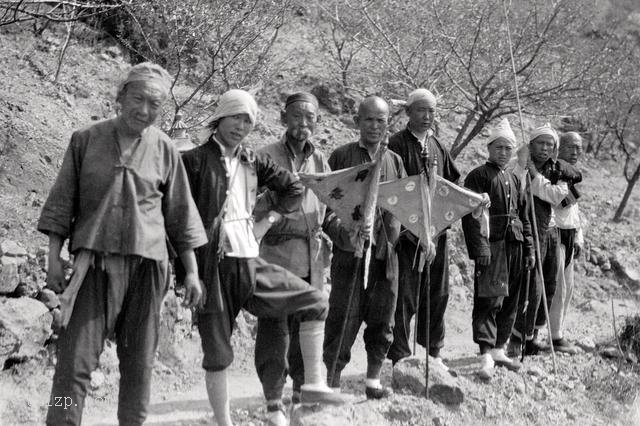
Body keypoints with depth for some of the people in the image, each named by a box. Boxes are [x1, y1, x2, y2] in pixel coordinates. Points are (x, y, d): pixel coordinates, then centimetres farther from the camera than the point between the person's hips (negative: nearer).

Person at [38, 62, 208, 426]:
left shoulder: (164, 149, 5)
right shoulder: (85, 140, 4)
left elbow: (180, 214, 10)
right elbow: (62, 203, 7)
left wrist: (192, 271, 8)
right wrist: (54, 258, 1)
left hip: (148, 263, 1)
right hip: (95, 263, -1)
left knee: (140, 361, 6)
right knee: (76, 358, -7)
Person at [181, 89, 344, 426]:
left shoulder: (254, 162, 9)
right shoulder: (195, 161, -8)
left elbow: (294, 188, 23)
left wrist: (271, 217, 11)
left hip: (250, 262, 6)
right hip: (211, 266, -6)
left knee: (314, 301, 1)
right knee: (217, 353, 1)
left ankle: (313, 384, 7)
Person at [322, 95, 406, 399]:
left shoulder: (394, 161, 14)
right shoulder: (341, 157, 2)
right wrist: (341, 230, -17)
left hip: (386, 251, 4)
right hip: (349, 251, -4)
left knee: (382, 320, 8)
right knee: (344, 319, -4)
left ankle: (374, 379, 21)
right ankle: (332, 381, 4)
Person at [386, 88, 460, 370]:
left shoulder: (437, 146, 16)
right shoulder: (397, 144, -7)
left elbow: (453, 181, 24)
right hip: (407, 231, -7)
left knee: (437, 293, 12)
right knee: (405, 294, -5)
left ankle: (433, 351, 24)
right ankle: (399, 355, 2)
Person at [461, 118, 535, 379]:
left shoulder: (514, 180, 20)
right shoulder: (478, 176, -2)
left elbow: (524, 218, 23)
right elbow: (471, 215, -10)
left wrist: (529, 249, 17)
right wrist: (480, 247, -18)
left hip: (514, 246, 8)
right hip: (491, 245, -8)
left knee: (510, 302, 11)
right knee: (489, 301, -13)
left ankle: (498, 349, 21)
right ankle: (486, 357, -16)